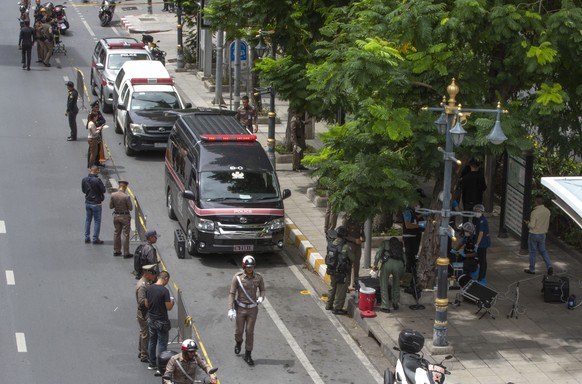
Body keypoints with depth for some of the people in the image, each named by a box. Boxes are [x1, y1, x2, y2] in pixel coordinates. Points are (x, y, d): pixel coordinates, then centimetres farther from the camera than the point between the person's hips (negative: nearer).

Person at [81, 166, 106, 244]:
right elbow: (103, 190, -13)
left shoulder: (84, 180, -2)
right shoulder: (97, 180, -20)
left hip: (87, 202, 6)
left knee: (87, 220, 15)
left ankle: (87, 238, 17)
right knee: (97, 221, 4)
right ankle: (95, 239, 6)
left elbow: (83, 190, 9)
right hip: (96, 203, -6)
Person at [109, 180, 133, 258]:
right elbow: (131, 208, -13)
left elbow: (111, 206, -1)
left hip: (116, 216, 5)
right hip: (125, 216, -5)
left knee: (116, 233, 19)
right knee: (125, 234, 2)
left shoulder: (113, 195, -9)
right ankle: (126, 253, 5)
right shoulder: (126, 196, -21)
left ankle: (116, 251, 27)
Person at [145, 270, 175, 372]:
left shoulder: (149, 288, -1)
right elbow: (169, 307, -18)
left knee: (152, 341, 17)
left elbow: (146, 304, 7)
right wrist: (172, 302, 2)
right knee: (162, 343, 4)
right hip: (161, 321, -7)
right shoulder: (164, 290, -21)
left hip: (151, 320, 7)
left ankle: (152, 363, 27)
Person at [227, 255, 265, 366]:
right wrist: (230, 309, -19)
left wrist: (261, 297, -17)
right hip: (240, 308, -1)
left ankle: (248, 355, 17)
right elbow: (231, 293, -12)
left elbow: (262, 290, 6)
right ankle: (238, 342, 47)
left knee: (250, 332, 4)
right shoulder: (237, 277, -15)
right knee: (239, 330, 12)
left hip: (253, 308, 1)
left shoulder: (258, 277, -9)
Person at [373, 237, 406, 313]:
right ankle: (395, 304, 31)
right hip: (399, 264, 3)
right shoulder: (401, 245, 34)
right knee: (396, 285, 25)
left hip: (387, 262, -3)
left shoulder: (385, 242, 27)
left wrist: (375, 265, 16)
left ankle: (386, 306, 8)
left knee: (384, 286, 9)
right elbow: (404, 258, 27)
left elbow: (378, 253, 12)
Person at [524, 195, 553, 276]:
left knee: (533, 252, 9)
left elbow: (532, 226, -22)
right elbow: (547, 224, 8)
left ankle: (532, 269, 20)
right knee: (543, 251, 18)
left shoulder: (534, 212, -23)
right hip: (542, 235, 5)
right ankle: (549, 266, 3)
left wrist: (528, 223, -2)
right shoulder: (547, 211, -4)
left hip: (533, 235, -5)